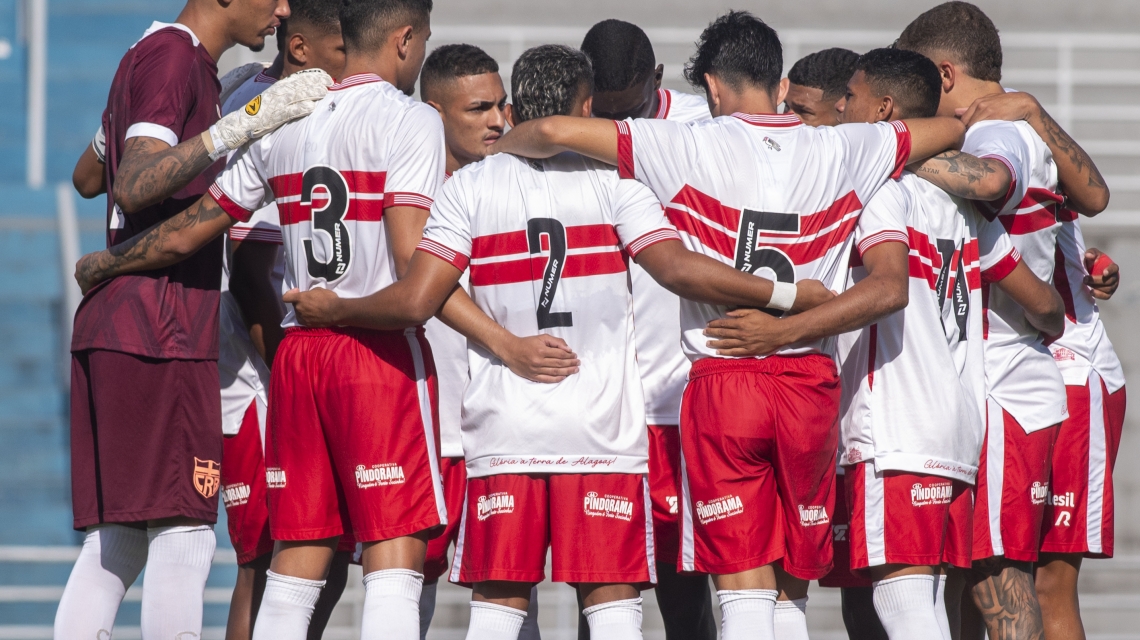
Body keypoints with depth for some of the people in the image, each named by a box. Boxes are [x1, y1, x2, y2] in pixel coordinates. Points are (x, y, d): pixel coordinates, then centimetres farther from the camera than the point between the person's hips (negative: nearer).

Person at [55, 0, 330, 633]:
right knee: (183, 536, -9)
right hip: (157, 331, -10)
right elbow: (133, 189, -21)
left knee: (117, 542, 7)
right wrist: (245, 124, -29)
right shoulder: (174, 57, -10)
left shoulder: (151, 55, 20)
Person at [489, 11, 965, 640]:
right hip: (810, 384, 3)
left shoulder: (692, 148, -3)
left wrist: (497, 146, 14)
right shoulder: (841, 151, 7)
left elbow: (555, 130, -7)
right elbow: (950, 127, 22)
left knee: (744, 586, -3)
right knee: (793, 585, 12)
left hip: (723, 381, -3)